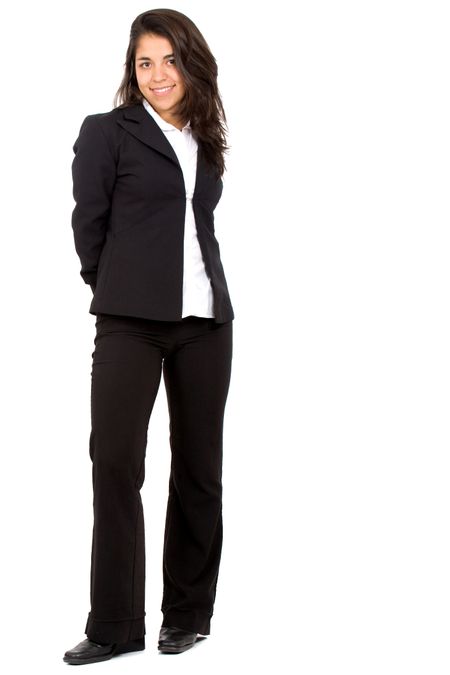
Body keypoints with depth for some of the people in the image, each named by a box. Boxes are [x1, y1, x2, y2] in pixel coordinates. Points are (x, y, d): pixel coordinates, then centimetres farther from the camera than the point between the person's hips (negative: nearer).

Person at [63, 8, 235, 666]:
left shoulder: (206, 142, 16)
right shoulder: (107, 132, 3)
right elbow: (89, 225, 3)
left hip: (205, 320, 4)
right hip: (131, 321, -4)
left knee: (198, 467, 8)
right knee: (115, 462, -6)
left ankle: (187, 614, 19)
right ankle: (115, 625, 2)